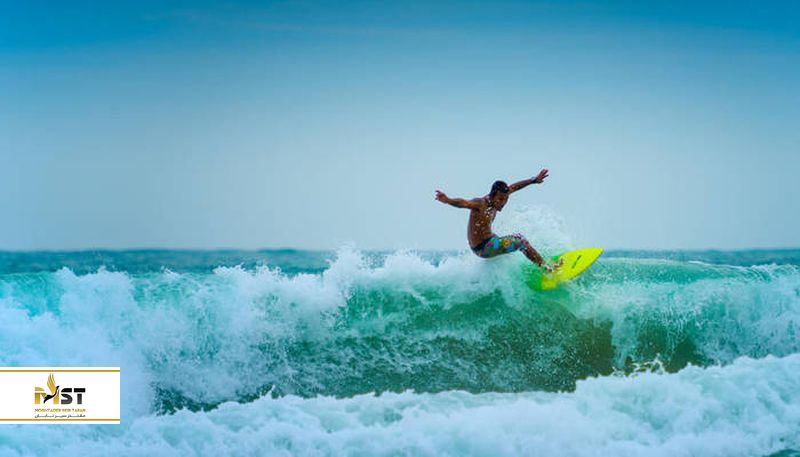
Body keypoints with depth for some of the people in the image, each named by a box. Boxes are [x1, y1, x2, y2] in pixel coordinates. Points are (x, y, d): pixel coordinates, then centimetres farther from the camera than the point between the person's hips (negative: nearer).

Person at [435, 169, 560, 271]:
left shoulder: (495, 198, 0)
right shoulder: (480, 204, -24)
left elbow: (513, 187, 14)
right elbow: (463, 203, -44)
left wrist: (534, 180, 21)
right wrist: (447, 200, -64)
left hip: (490, 240, 10)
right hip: (482, 248, -10)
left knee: (518, 237, 25)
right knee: (521, 242, -12)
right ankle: (545, 266, -1)